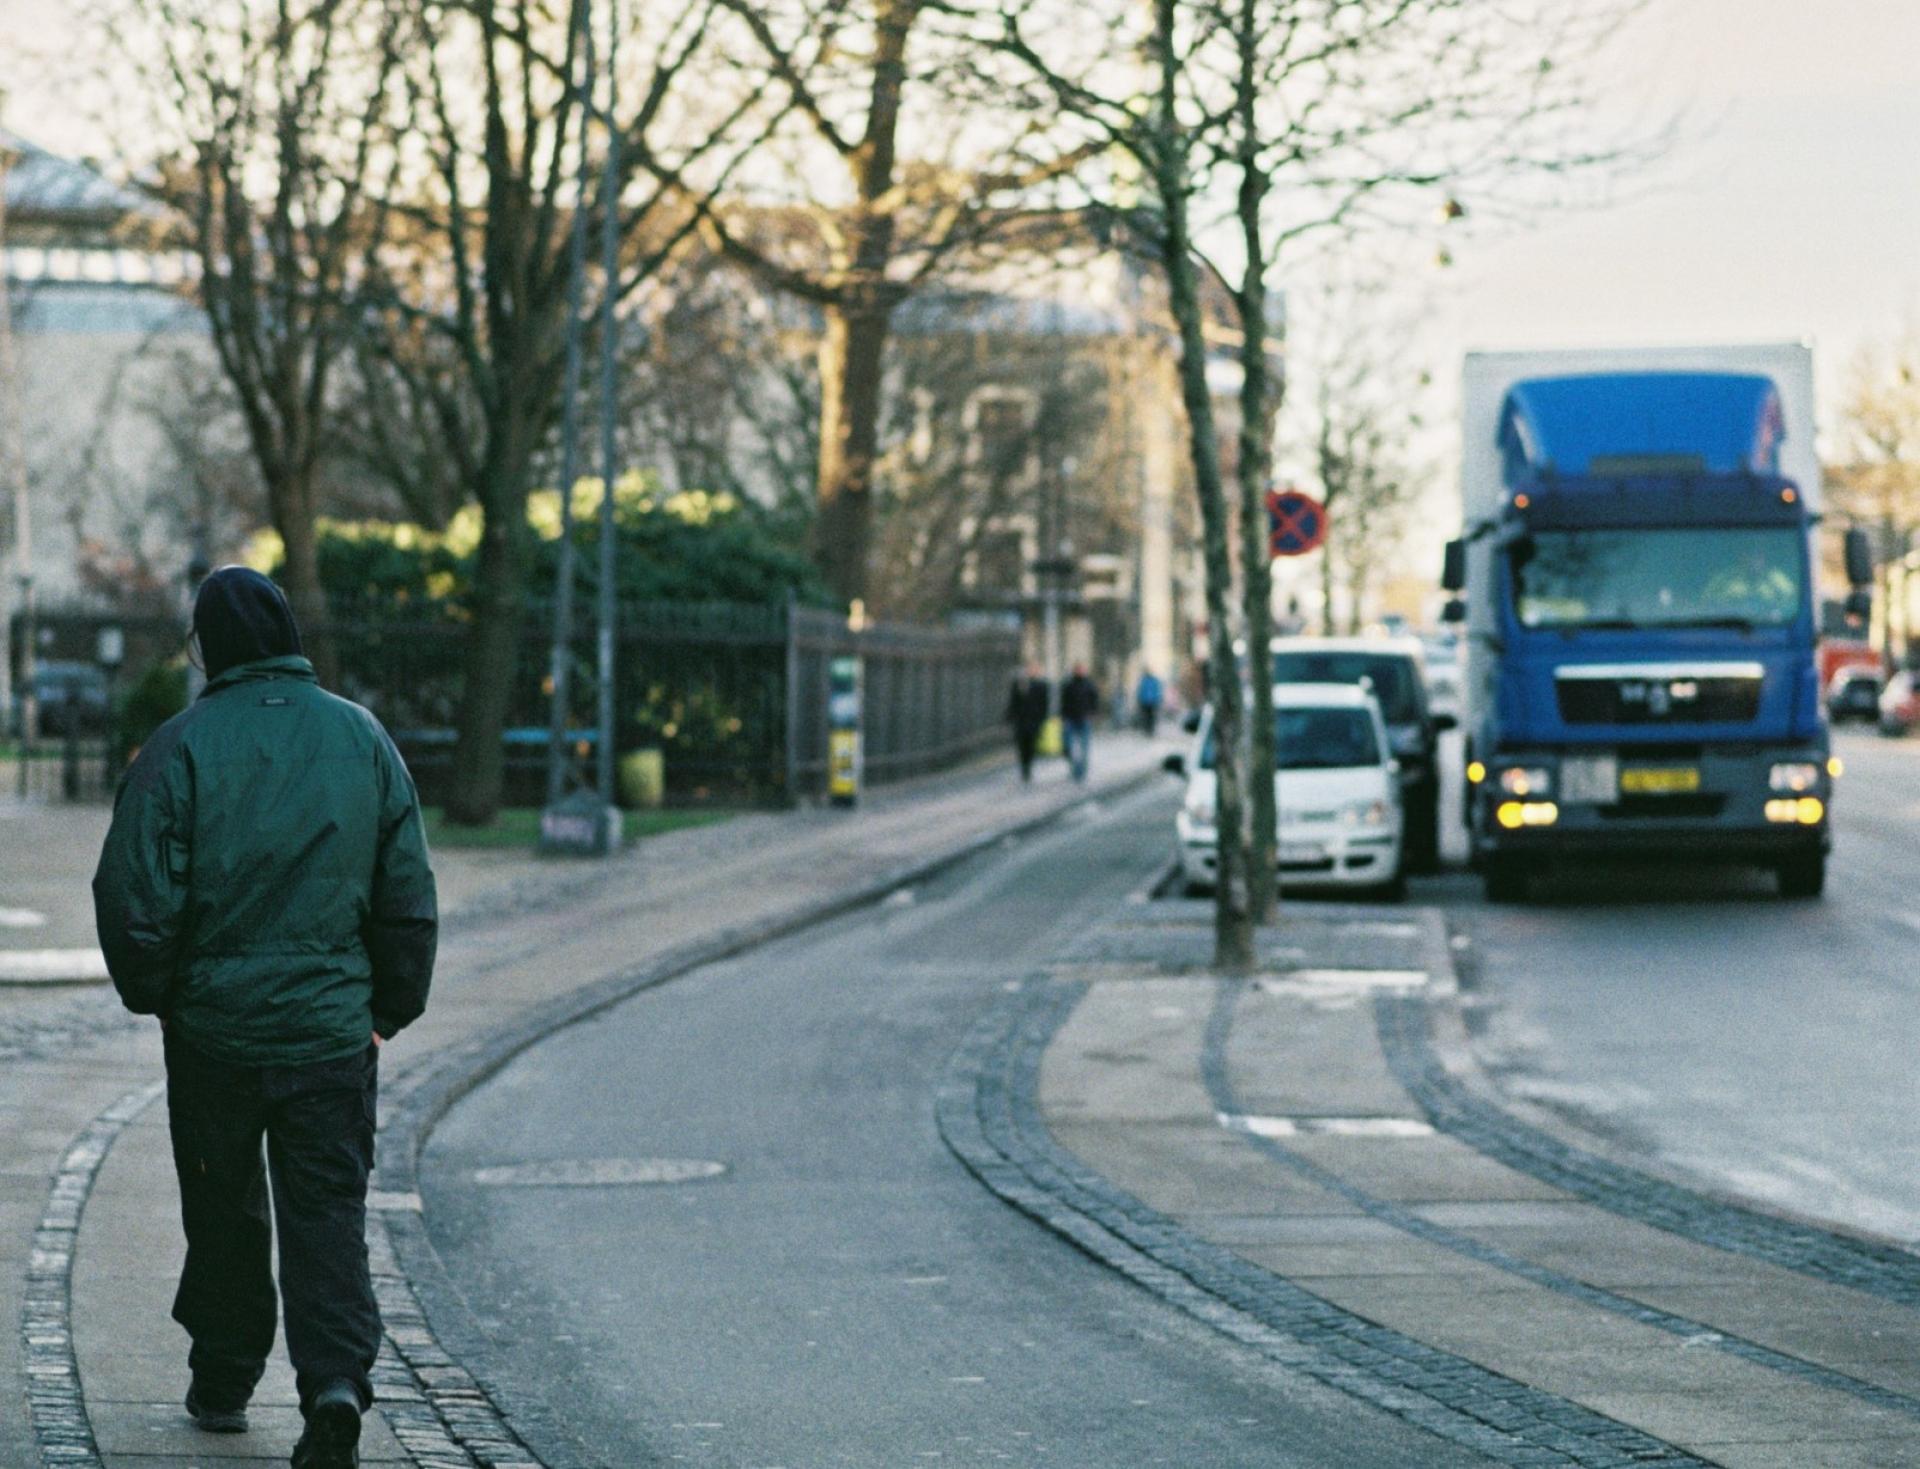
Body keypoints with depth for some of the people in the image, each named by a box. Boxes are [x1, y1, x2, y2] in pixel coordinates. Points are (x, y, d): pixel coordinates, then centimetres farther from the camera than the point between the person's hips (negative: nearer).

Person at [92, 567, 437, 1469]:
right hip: (333, 1027, 1)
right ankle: (336, 1378, -18)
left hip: (214, 1026, -1)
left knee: (223, 1209, 15)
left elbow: (135, 893, -10)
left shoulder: (183, 746, -9)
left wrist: (151, 991, 7)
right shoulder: (362, 738, 2)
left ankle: (223, 1383, 25)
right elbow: (409, 895, 5)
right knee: (328, 1210, 1)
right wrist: (391, 1007, 15)